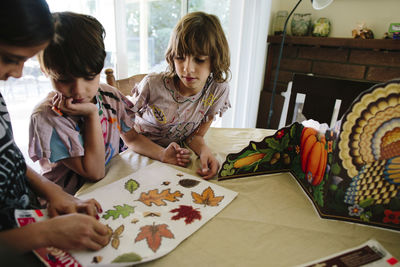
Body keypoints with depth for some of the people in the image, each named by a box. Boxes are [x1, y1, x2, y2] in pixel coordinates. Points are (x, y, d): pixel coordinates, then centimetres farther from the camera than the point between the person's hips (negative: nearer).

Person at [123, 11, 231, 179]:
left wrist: (204, 151, -28)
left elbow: (195, 134, -5)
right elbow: (128, 131, -14)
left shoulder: (218, 90, -14)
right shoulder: (152, 85, -22)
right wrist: (163, 155, -30)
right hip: (136, 152, -2)